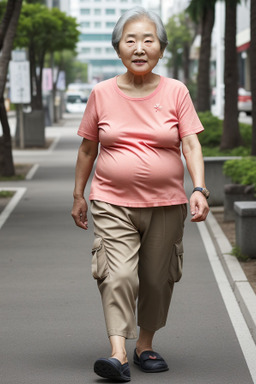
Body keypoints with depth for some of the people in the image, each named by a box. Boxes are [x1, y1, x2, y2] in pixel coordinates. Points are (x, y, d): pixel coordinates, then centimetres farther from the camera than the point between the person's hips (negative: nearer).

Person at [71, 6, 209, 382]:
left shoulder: (175, 92, 0)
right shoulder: (102, 93, 1)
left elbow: (191, 144, -6)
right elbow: (87, 147, 11)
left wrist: (199, 189, -20)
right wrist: (78, 195, 13)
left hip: (166, 204, 1)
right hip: (112, 203, -1)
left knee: (157, 280, 9)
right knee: (118, 276, -15)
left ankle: (145, 346, 27)